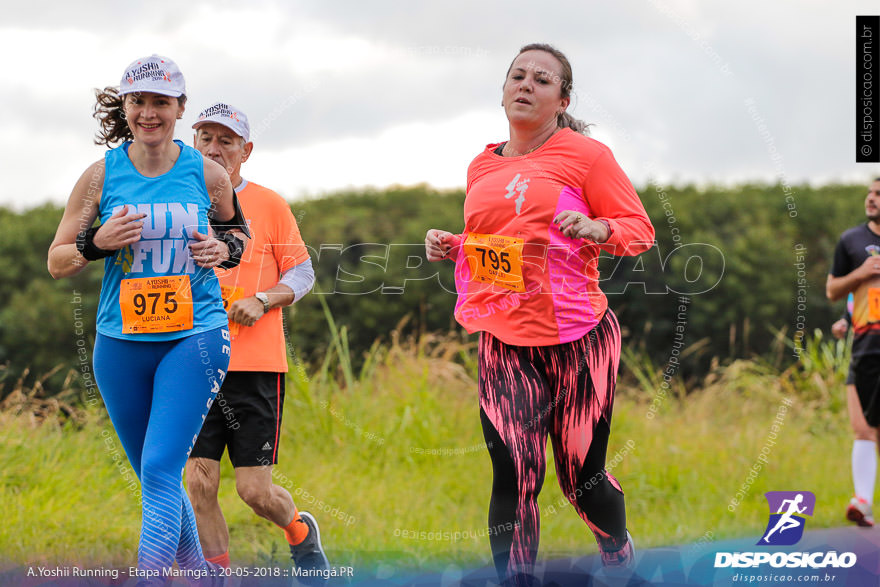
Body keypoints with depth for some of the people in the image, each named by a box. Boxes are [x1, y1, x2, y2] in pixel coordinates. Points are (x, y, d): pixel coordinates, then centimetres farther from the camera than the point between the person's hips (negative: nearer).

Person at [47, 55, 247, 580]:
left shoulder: (208, 173, 0)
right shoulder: (103, 174, 1)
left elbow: (235, 230, 20)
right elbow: (57, 261, 5)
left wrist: (225, 249, -3)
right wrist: (98, 242, -14)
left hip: (196, 336, -2)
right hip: (121, 342, 2)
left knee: (161, 471, -17)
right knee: (157, 479, 12)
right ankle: (198, 571, 32)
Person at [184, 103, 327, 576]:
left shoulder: (269, 205, 1)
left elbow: (302, 273, 4)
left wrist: (262, 300, -12)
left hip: (256, 364, -3)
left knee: (255, 490, -3)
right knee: (200, 484, -5)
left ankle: (300, 531, 29)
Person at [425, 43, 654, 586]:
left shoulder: (585, 154, -2)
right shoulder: (482, 168, 14)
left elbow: (640, 230, -1)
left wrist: (597, 228, -22)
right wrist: (448, 246, 7)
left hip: (578, 336, -4)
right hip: (504, 341, 4)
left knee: (582, 476, 4)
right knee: (513, 473, -10)